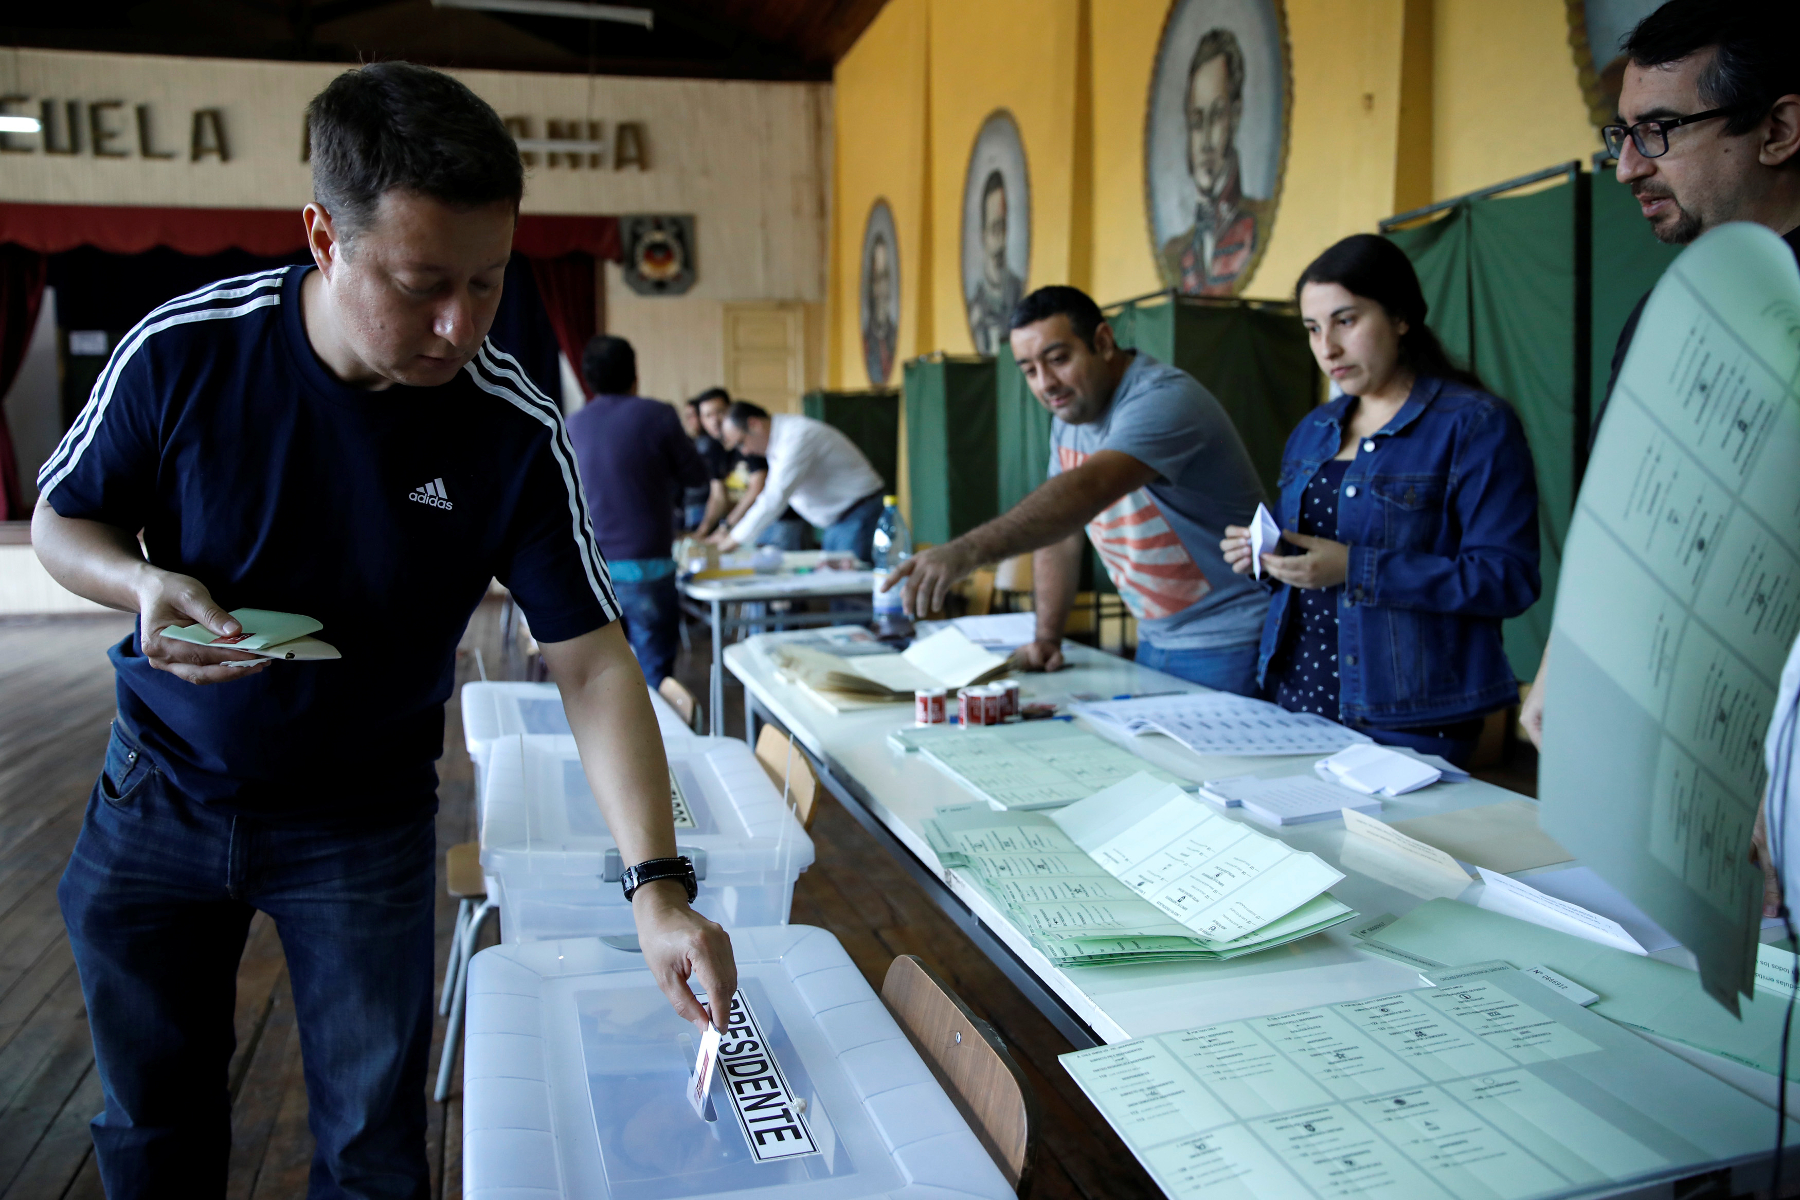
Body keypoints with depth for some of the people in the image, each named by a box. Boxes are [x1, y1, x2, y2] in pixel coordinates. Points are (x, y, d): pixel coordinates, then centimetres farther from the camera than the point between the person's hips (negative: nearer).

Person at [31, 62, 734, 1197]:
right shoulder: (184, 349, -18)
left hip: (364, 822, -1)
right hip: (159, 793, 2)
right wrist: (145, 585, -25)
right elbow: (63, 521, -1)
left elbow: (592, 663, -19)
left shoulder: (518, 431, -20)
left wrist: (660, 890, -27)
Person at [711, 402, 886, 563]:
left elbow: (775, 498, -27)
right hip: (835, 522, 10)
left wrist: (735, 539, -20)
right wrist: (735, 528, 9)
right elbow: (772, 495, 17)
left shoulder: (797, 437, -24)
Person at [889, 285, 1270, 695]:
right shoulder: (1068, 419, 6)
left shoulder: (1163, 400, -23)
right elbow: (1059, 527, 9)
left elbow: (1088, 490, -40)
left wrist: (967, 551, -51)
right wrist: (1047, 638, -1)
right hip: (1156, 638, 8)